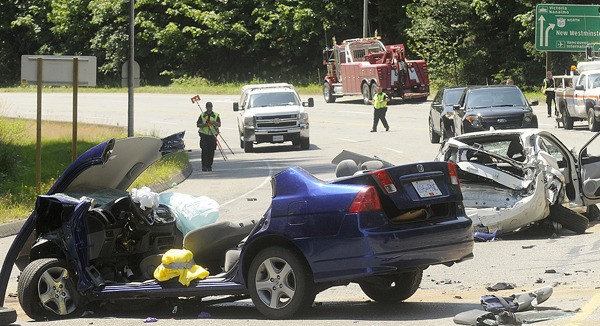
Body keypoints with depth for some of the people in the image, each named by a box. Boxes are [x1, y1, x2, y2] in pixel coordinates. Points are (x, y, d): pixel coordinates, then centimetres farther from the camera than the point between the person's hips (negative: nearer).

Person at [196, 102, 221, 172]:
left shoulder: (216, 115, 9)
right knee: (204, 150, -11)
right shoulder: (202, 115, 7)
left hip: (213, 135, 1)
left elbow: (219, 124, 2)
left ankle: (209, 166, 9)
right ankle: (204, 166, -9)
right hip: (204, 134, -1)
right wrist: (204, 125, -13)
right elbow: (197, 124, 6)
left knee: (211, 151, 0)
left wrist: (213, 122, -17)